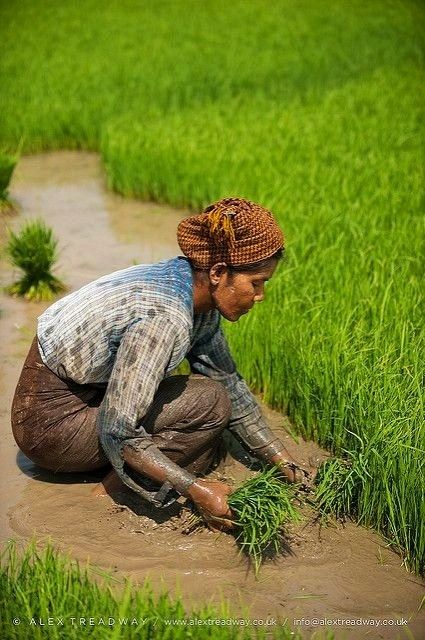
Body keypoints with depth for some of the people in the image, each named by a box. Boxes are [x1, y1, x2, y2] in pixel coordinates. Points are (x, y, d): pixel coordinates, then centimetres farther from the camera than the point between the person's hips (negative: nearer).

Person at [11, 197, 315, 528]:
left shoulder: (199, 294, -2)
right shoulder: (165, 317, -30)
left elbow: (231, 384, 6)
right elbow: (117, 433, -30)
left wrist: (285, 462, 5)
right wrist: (196, 489, -25)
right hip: (53, 420, -9)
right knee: (209, 402, -16)